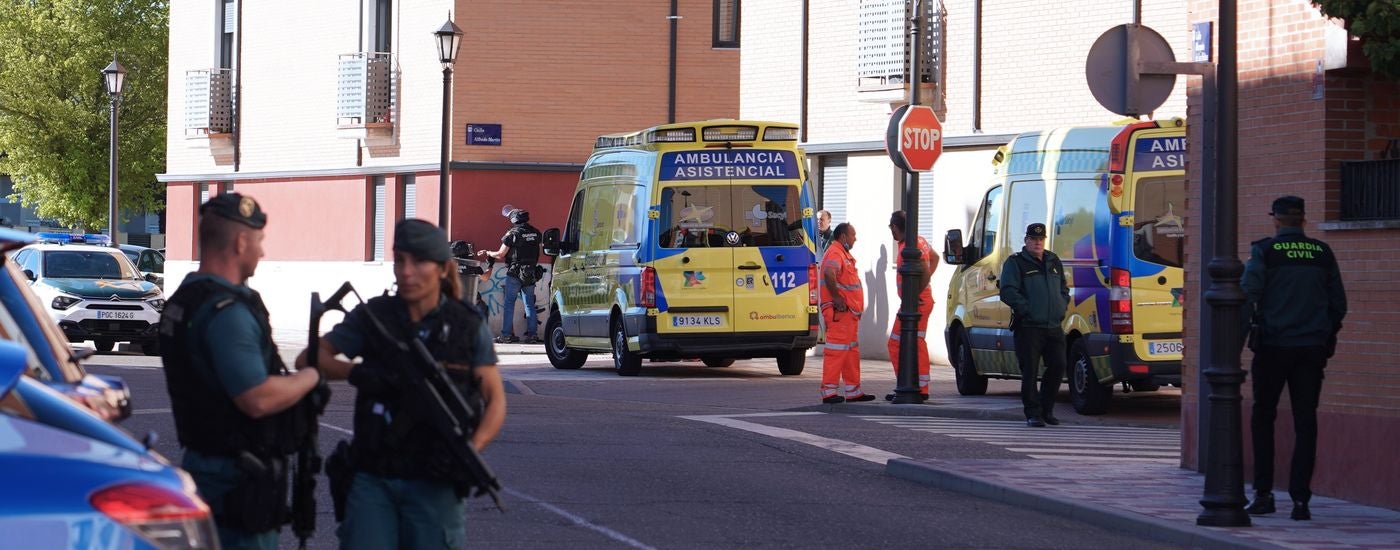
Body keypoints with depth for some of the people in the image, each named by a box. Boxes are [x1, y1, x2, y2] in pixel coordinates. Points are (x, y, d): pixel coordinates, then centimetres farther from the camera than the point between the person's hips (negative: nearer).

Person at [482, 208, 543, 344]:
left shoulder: (513, 233, -10)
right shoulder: (536, 233, 5)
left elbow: (500, 255, -7)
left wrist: (488, 253, 9)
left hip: (515, 273, -5)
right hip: (531, 274, 5)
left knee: (509, 303, 2)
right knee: (530, 304, 11)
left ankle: (507, 335, -2)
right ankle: (532, 334, 8)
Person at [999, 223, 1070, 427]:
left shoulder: (1054, 262, 19)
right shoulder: (1015, 263, -1)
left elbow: (1064, 288, 28)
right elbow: (1008, 292, -10)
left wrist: (1062, 307, 10)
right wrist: (1026, 309, -18)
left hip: (1054, 326, 5)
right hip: (1028, 327, -5)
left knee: (1058, 366, 2)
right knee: (1029, 371, -4)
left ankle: (1047, 409, 18)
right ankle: (1033, 414, 1)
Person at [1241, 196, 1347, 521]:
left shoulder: (1265, 251, -4)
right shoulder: (1322, 253, 7)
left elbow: (1247, 296, -11)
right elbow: (1339, 302, 11)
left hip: (1274, 347, -2)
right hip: (1312, 348, 3)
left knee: (1263, 418, 11)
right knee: (1305, 422, 3)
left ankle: (1264, 494, 8)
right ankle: (1300, 499, -3)